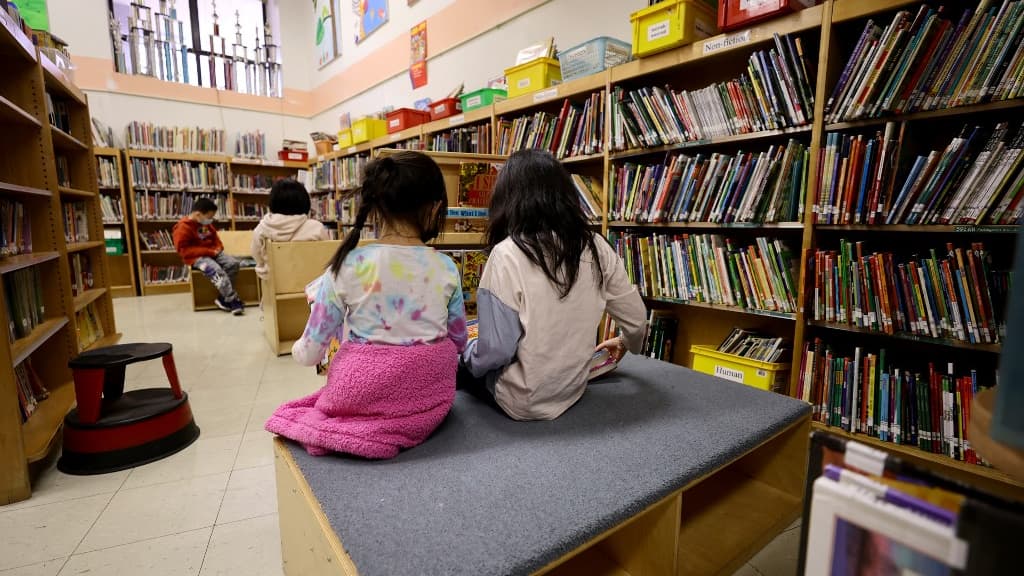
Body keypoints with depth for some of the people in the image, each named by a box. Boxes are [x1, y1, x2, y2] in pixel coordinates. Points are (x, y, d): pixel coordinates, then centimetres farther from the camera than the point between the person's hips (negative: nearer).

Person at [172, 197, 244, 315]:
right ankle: (233, 301, -30)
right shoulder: (183, 228, -13)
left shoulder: (207, 224, 11)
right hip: (196, 257, -8)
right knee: (216, 270, -35)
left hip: (213, 253, 8)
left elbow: (215, 238, 27)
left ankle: (224, 298, -14)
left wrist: (218, 248, 4)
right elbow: (184, 250, -18)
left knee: (233, 263, -18)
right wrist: (209, 251, -22)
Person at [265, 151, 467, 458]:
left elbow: (308, 354, -5)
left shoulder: (347, 266, -14)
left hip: (364, 396, 0)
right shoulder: (446, 268, -9)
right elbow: (458, 343, 4)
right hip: (429, 400, 1)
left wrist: (297, 348, 19)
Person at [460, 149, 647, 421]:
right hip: (573, 389, 5)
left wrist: (470, 357, 1)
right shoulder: (595, 246, -8)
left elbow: (496, 349, -22)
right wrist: (626, 342, 23)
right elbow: (637, 320, 1)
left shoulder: (507, 254, -22)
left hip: (523, 402, -5)